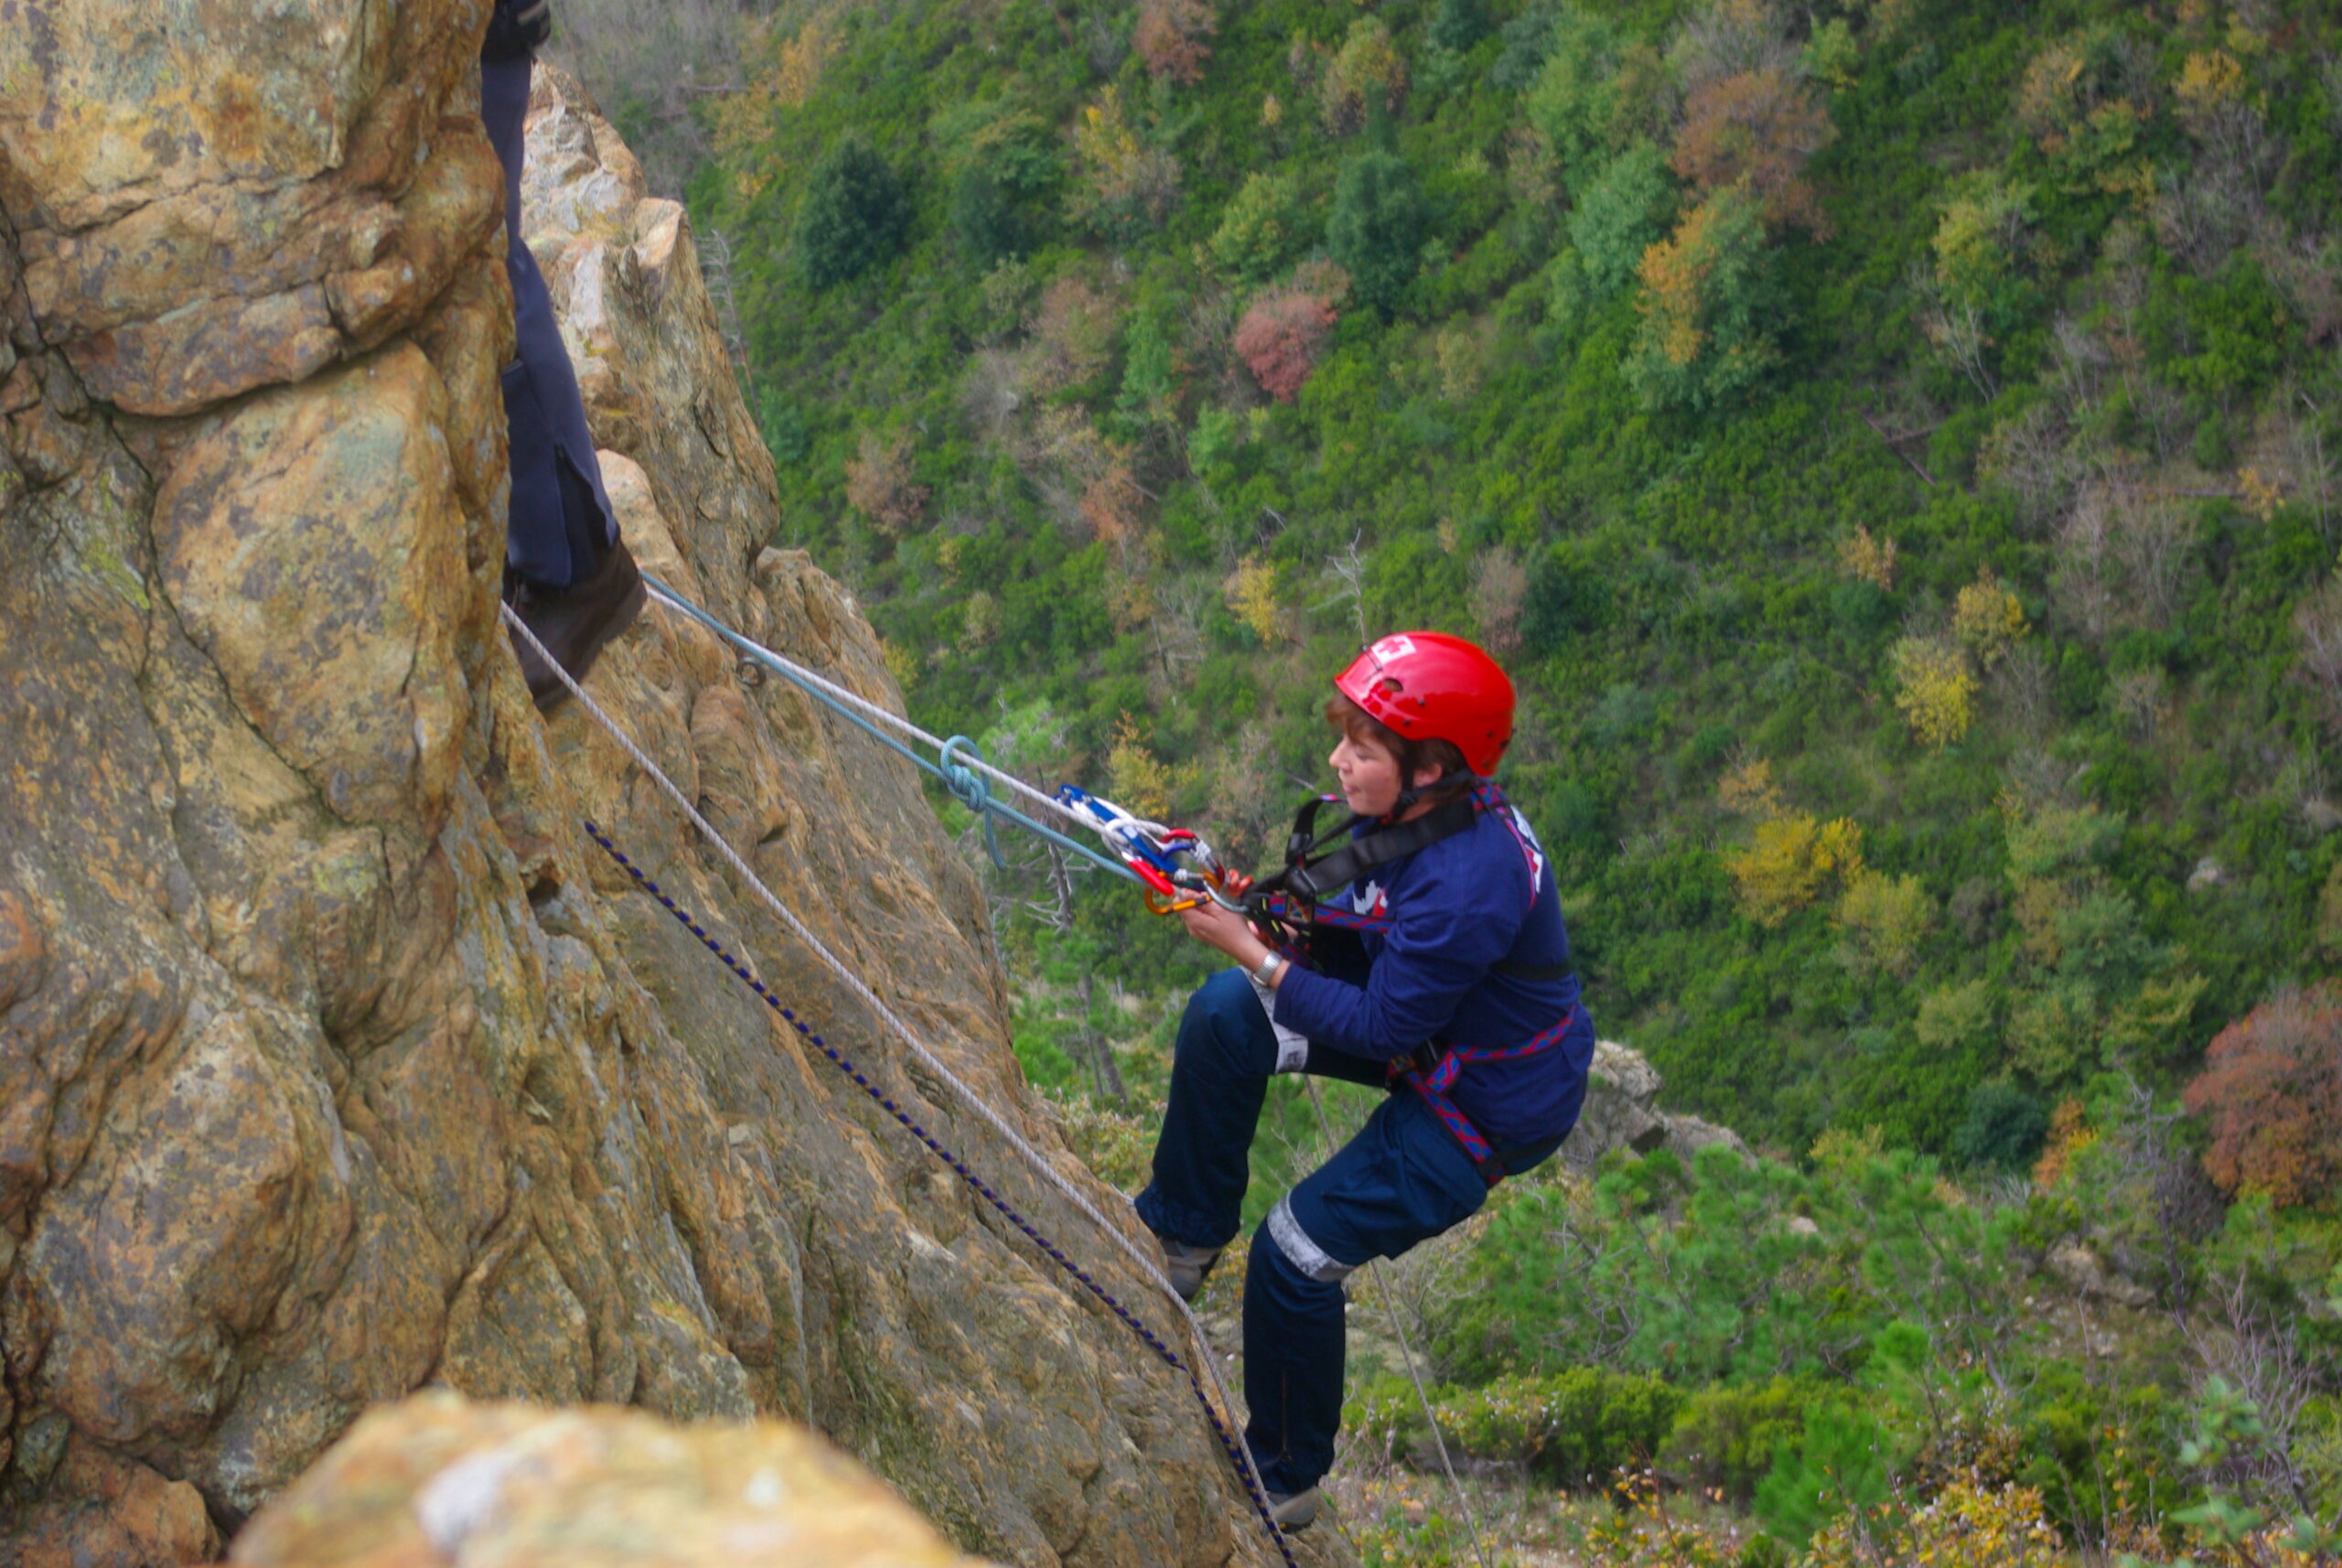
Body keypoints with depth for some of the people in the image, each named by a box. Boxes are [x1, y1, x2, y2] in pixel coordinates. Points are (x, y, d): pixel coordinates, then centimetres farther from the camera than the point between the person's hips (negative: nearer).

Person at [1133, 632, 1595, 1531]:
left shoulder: (1467, 884, -36)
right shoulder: (1413, 814, -8)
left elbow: (1381, 1026, -28)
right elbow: (1350, 923, 8)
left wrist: (1253, 953, -23)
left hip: (1497, 1104, -9)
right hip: (1433, 1032, 9)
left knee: (1298, 1250, -8)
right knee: (1223, 1016, -2)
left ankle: (1283, 1483, 15)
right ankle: (1182, 1238, 16)